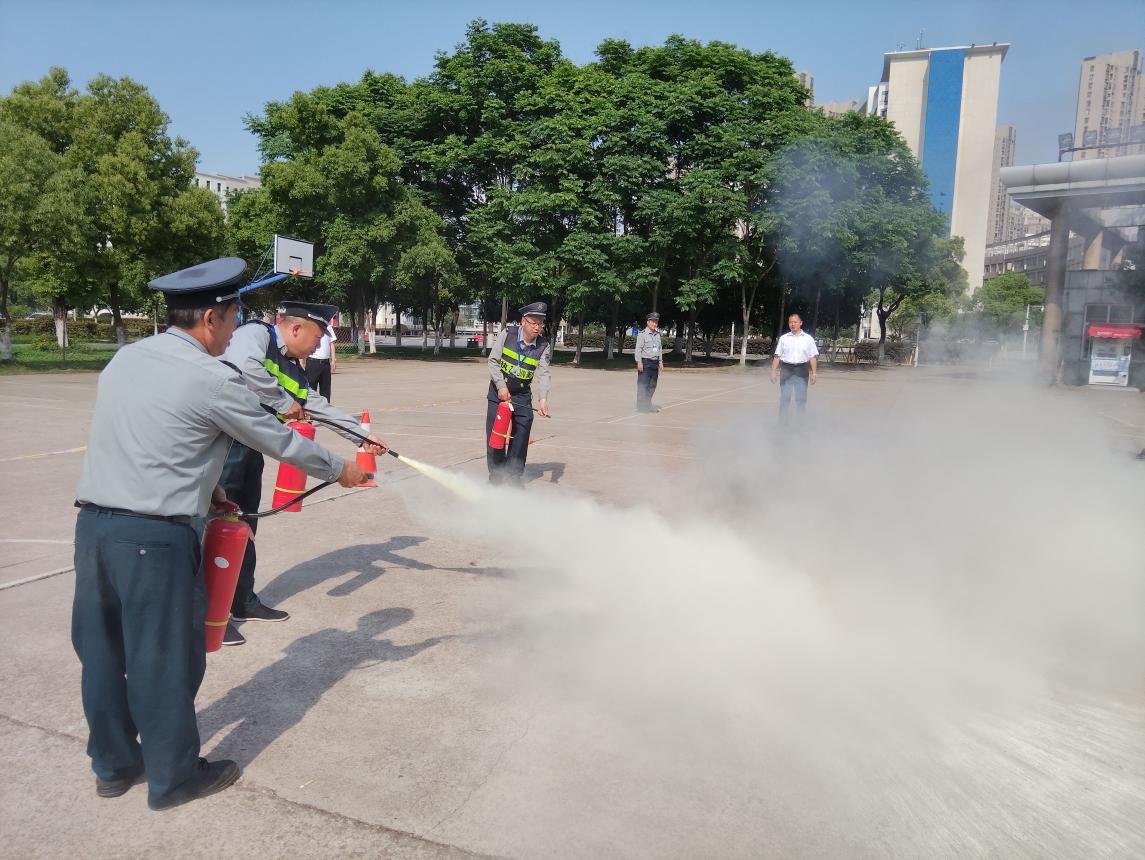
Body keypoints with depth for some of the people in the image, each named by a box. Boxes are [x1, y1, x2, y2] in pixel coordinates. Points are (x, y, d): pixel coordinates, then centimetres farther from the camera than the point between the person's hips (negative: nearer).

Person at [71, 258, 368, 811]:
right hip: (155, 536, -8)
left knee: (102, 650, 18)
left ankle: (112, 765, 37)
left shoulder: (126, 359, 10)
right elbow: (279, 442, -4)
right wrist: (338, 469, 11)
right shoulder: (211, 379, -13)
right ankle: (173, 777, 24)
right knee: (164, 658, 7)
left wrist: (199, 483, 21)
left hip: (93, 521, 8)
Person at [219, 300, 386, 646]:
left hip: (250, 448, 9)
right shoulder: (256, 334, -11)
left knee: (246, 526, 17)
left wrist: (363, 435, 20)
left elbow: (321, 407, 20)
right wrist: (284, 403, -22)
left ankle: (243, 601, 31)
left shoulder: (293, 369, 13)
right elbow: (244, 367, -32)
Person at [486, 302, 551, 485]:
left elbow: (543, 374, -15)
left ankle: (514, 476, 12)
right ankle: (495, 476, 11)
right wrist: (501, 386, -19)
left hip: (522, 394, 2)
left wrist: (542, 398, -30)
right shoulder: (507, 334, -12)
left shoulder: (543, 346, -7)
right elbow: (493, 361, -9)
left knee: (521, 436, -2)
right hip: (499, 390, -1)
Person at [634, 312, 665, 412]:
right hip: (645, 363, -7)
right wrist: (639, 363, -16)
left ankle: (648, 405, 19)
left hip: (655, 363, 7)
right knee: (643, 385, -5)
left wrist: (660, 362, 16)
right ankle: (641, 406, 0)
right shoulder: (642, 334, -7)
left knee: (652, 385, 10)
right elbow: (638, 349, -10)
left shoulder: (657, 334, 15)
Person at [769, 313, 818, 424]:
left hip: (801, 371, 0)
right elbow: (777, 356, 5)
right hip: (786, 370, 0)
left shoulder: (808, 339, 5)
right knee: (784, 398, 1)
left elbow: (812, 357, 4)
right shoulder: (783, 338, 6)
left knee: (801, 398, 5)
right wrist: (773, 371, -1)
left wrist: (813, 373, -2)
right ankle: (782, 422, 9)